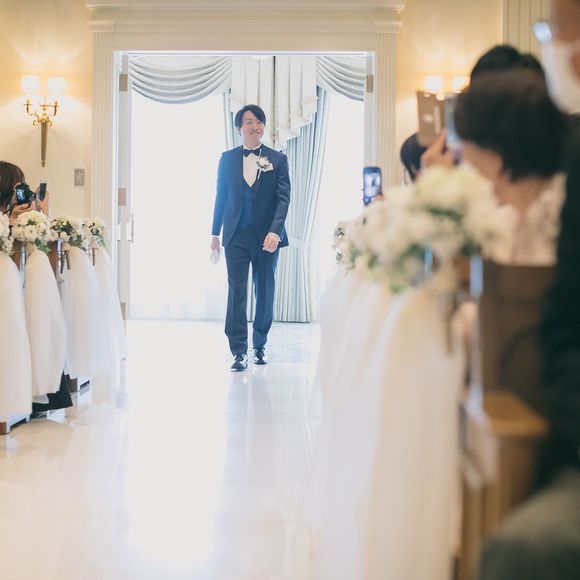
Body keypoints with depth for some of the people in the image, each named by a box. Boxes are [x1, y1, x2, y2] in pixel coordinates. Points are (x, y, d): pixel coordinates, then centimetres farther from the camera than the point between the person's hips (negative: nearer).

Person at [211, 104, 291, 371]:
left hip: (267, 237, 0)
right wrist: (215, 233, 9)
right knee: (237, 291, -5)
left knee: (265, 292, 9)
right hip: (236, 236, 0)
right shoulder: (227, 159, 7)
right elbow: (221, 197, 10)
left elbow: (283, 198, -6)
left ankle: (260, 345, 24)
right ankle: (239, 352, -4)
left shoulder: (278, 159, 2)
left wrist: (274, 231, -19)